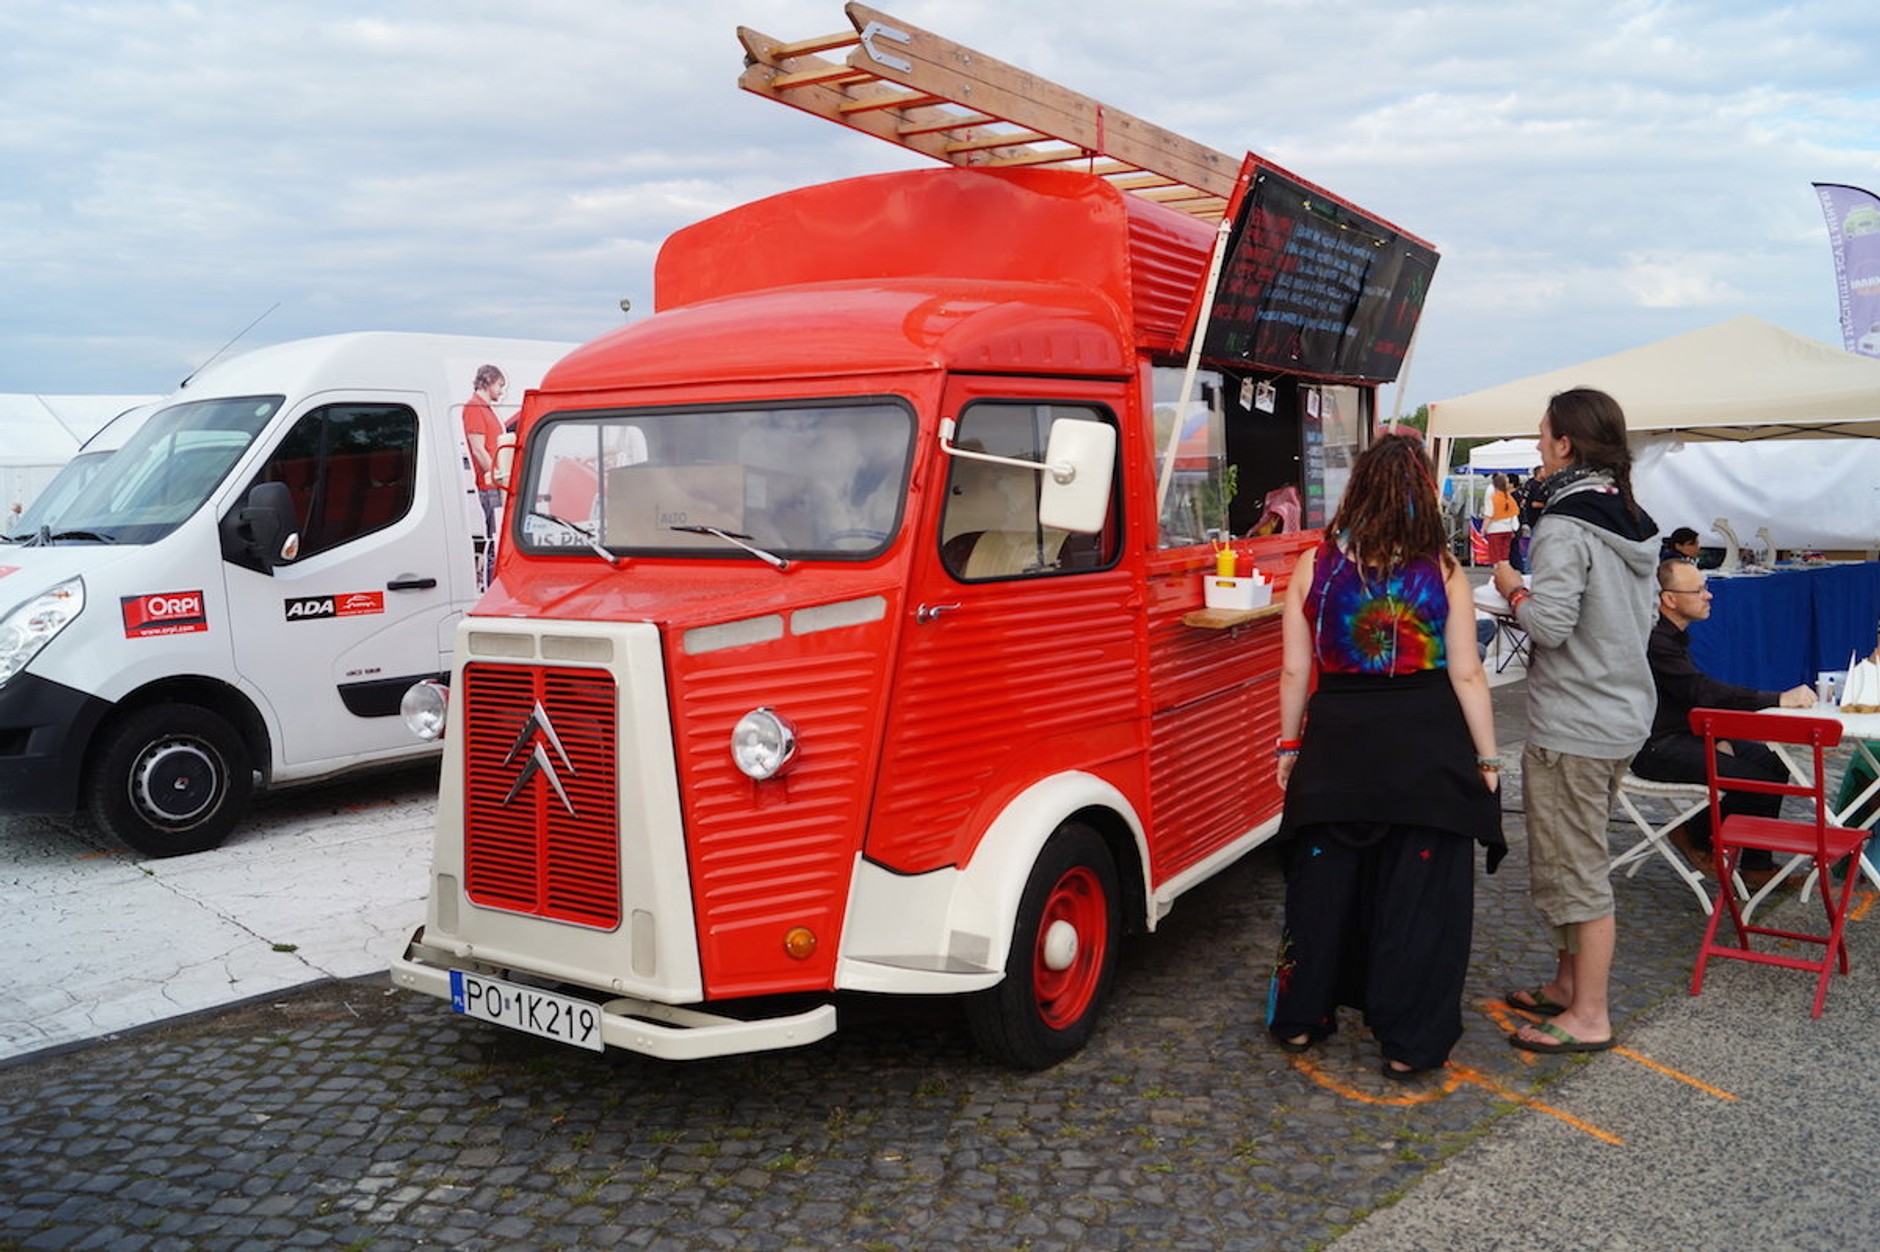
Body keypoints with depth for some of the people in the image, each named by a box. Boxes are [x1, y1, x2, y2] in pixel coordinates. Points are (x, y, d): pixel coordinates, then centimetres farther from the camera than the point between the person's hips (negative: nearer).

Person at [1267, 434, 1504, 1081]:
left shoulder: (1314, 565, -2)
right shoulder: (1443, 572, -5)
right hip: (1426, 743, -1)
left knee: (1324, 881, 14)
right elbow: (1467, 675, -5)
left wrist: (1289, 744, 11)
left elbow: (1295, 670, 0)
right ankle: (1408, 1043, 17)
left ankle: (1302, 1019, 28)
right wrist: (1487, 760, 3)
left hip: (1338, 740, 2)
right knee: (1419, 892, 8)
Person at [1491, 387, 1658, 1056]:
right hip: (1625, 715, 9)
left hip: (1572, 727, -9)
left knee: (1575, 869, 0)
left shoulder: (1564, 527, -18)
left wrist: (1512, 588, -6)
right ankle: (1570, 982, 32)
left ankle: (1589, 1017, 9)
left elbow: (1550, 624, -24)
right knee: (1577, 858, 20)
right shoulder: (1635, 523, 11)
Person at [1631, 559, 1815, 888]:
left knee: (1773, 764, 5)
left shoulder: (1673, 634, 13)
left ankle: (1758, 867, 10)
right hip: (1655, 748, -11)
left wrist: (1718, 738, 3)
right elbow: (1700, 692, -26)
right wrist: (1779, 700, -23)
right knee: (1758, 781, -19)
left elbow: (1697, 692, 19)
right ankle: (1695, 836, 5)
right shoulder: (1654, 641, -21)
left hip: (1684, 734, 11)